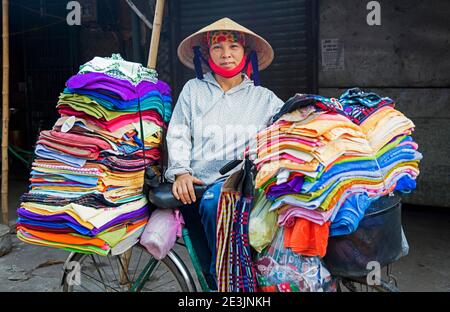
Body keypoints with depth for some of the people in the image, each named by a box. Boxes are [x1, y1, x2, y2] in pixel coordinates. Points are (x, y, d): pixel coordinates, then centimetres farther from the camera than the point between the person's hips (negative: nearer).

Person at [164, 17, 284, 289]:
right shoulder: (193, 89, 19)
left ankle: (220, 279, -14)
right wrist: (180, 171, -5)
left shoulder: (264, 97, 18)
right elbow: (177, 136, 10)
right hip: (196, 185, 2)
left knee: (215, 202, -31)